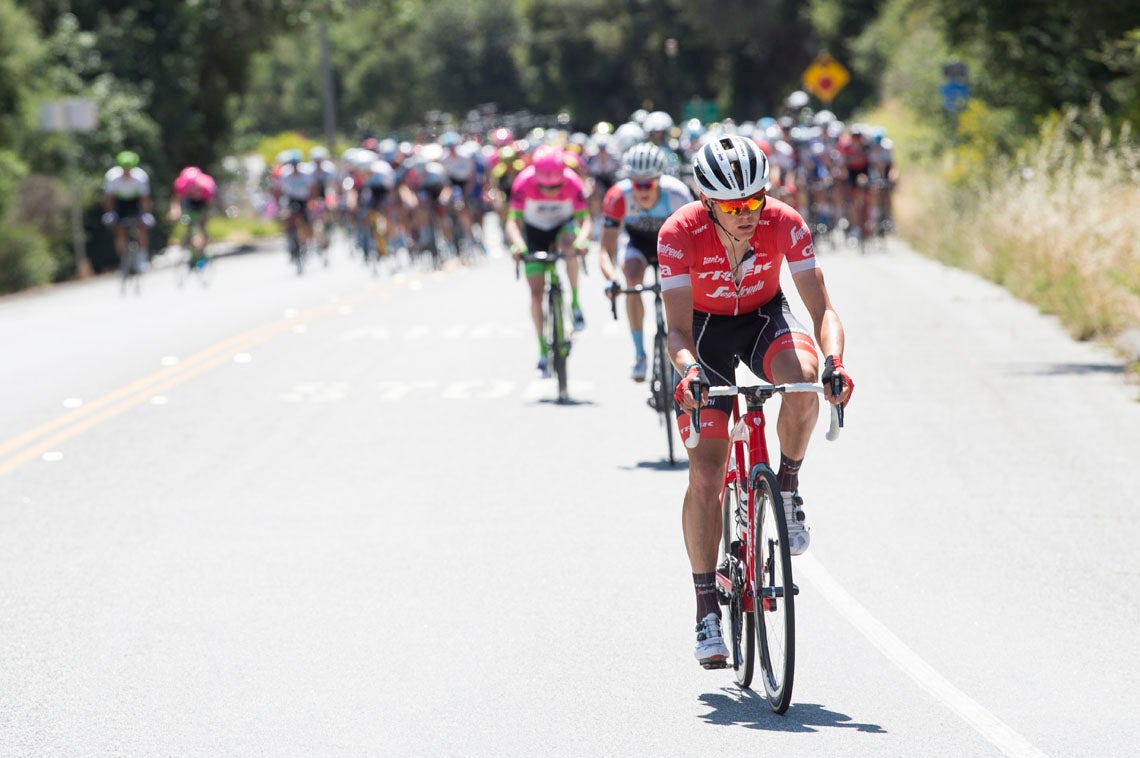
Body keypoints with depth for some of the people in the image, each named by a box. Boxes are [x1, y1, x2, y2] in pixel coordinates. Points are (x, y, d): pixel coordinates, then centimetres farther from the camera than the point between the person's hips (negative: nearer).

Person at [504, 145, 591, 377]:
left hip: (564, 225, 0)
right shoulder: (524, 182, -30)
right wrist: (518, 244, -52)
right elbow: (512, 221, -32)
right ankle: (543, 351, 0)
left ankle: (575, 303, -22)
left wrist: (582, 239, -53)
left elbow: (585, 219, -32)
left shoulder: (572, 182, -29)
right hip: (534, 230, 0)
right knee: (536, 290, -9)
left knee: (568, 242, -37)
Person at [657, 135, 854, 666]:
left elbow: (821, 307, -26)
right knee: (705, 476, -10)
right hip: (706, 328, -1)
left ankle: (788, 485, -8)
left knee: (803, 380, -36)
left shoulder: (784, 224, -25)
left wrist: (834, 359, -46)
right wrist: (688, 372, -51)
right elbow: (678, 329, -30)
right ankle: (707, 608, 0)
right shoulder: (680, 234, -28)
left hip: (766, 318, 1)